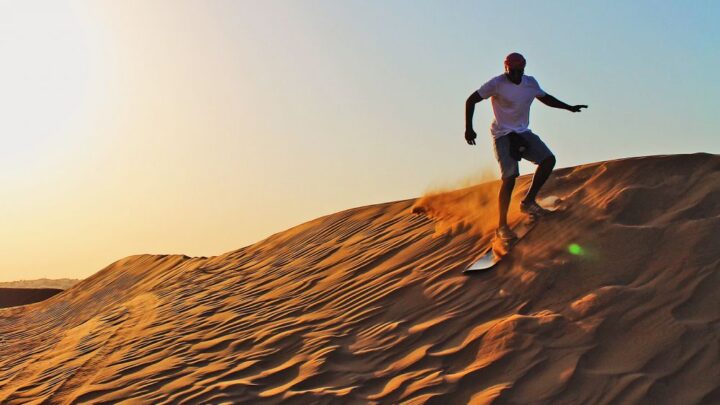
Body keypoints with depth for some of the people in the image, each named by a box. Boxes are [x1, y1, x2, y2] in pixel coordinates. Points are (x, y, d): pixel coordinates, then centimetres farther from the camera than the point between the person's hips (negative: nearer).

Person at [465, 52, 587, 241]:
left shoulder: (530, 83, 5)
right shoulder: (497, 83, -13)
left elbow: (545, 98, 24)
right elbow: (470, 101, -12)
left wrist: (569, 108, 20)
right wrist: (468, 128, -19)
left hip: (523, 133, 6)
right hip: (503, 135, -6)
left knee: (548, 159, -9)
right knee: (510, 178, -17)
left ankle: (528, 202, 5)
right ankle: (502, 226, -9)